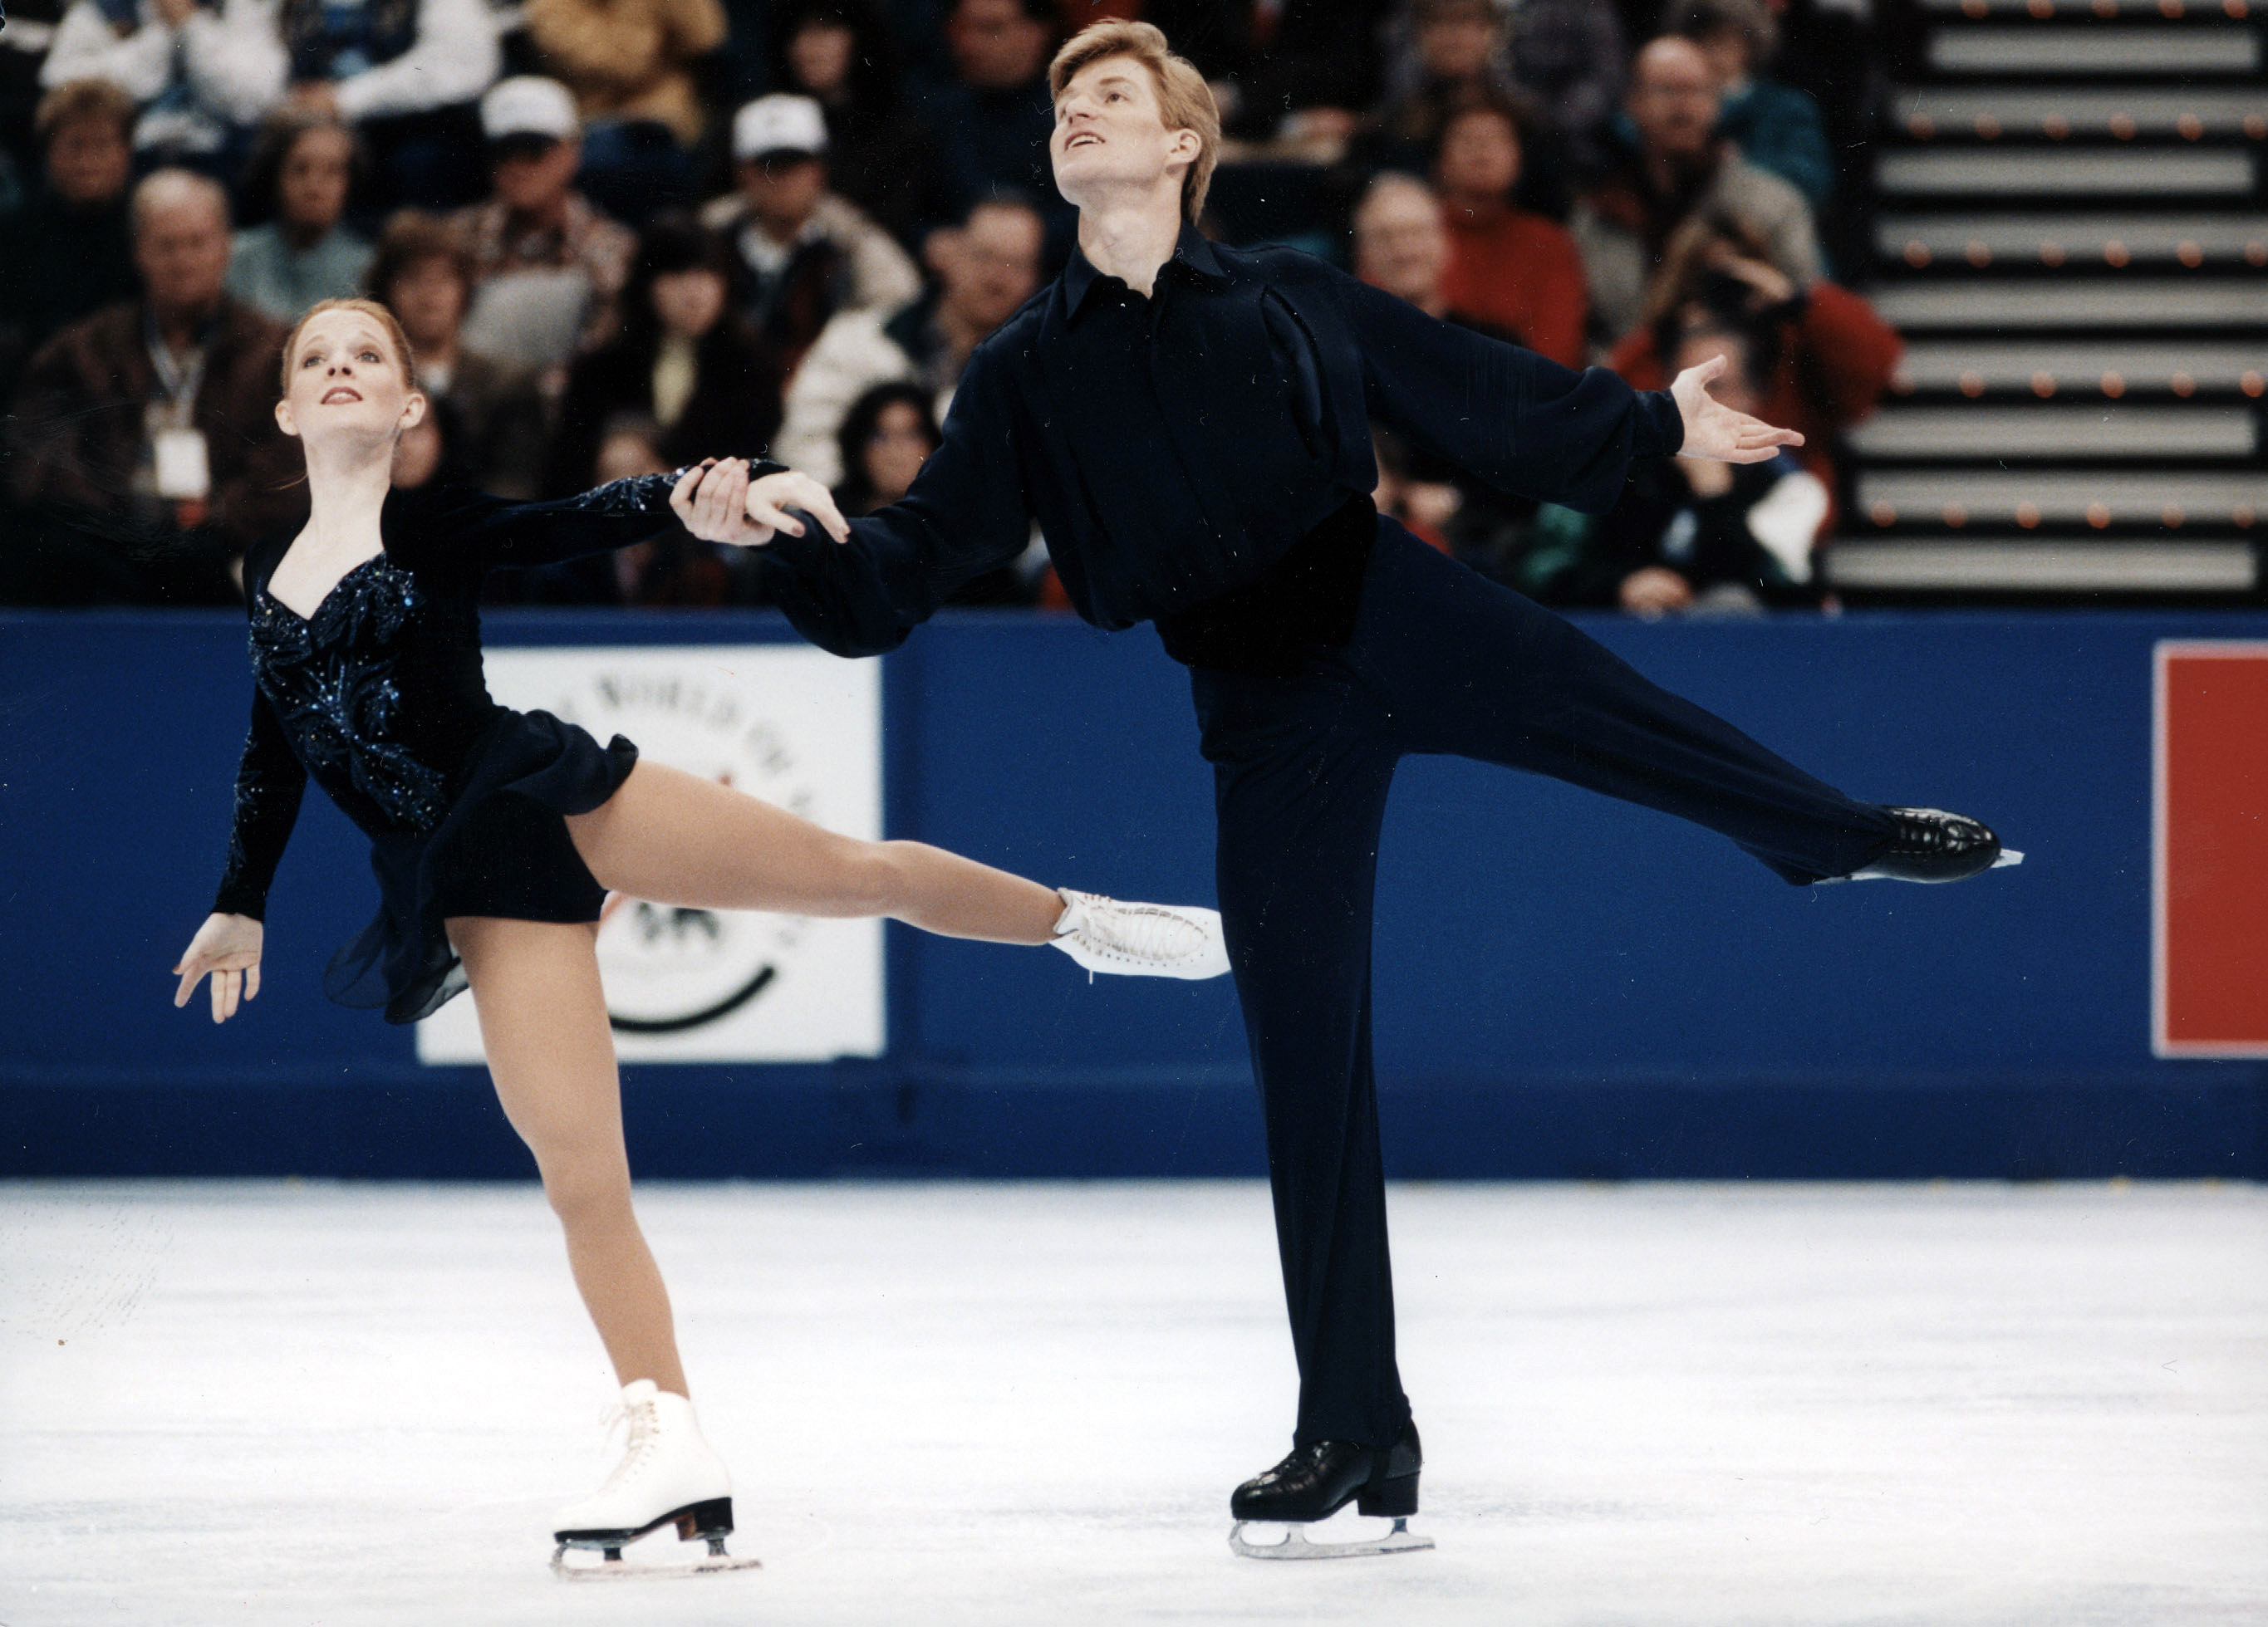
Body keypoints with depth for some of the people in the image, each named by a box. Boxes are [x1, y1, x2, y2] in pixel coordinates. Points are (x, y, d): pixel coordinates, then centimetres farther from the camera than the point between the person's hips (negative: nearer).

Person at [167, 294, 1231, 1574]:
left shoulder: (432, 528, 1)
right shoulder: (269, 578, 12)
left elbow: (569, 527, -16)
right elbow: (276, 757, 25)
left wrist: (683, 502, -36)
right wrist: (242, 908, 31)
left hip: (544, 788, -2)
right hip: (476, 881, 2)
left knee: (860, 870, -9)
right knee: (580, 1169, -5)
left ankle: (1085, 923, 17)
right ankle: (671, 1452, -4)